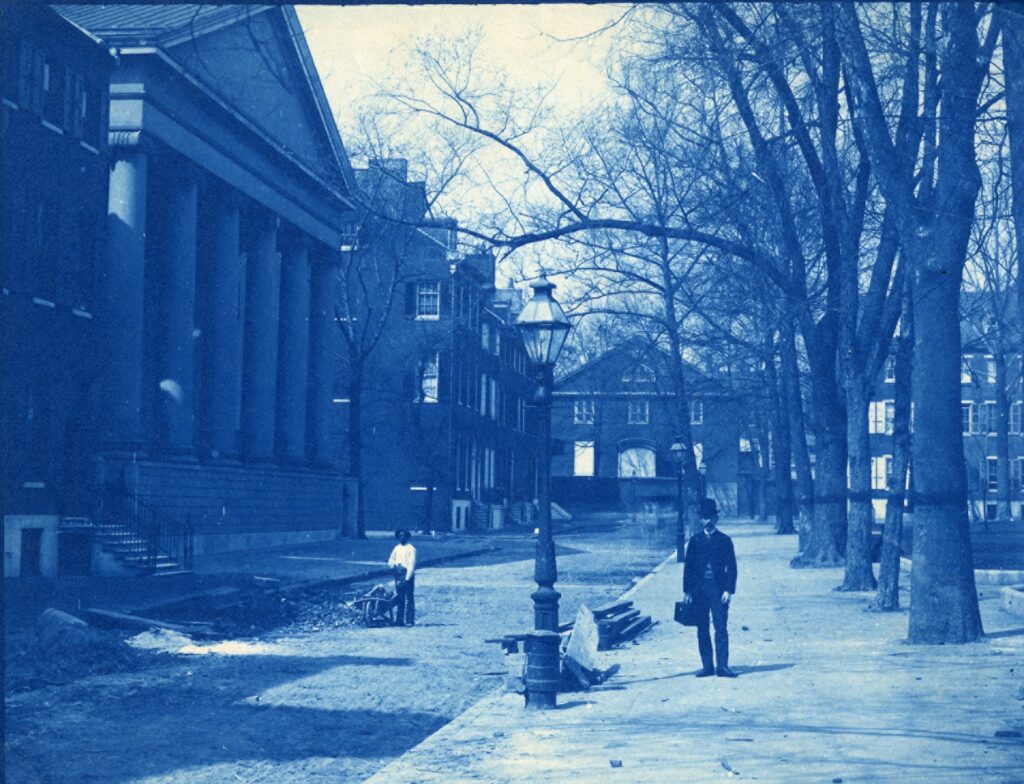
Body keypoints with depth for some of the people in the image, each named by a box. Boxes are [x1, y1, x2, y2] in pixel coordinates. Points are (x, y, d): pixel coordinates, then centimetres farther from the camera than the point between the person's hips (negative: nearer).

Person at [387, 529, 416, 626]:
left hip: (408, 575, -6)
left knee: (409, 599, -5)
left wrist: (407, 578, -17)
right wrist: (394, 565, -6)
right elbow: (390, 561, 18)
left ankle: (410, 621, -5)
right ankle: (400, 620, 12)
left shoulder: (411, 549, -4)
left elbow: (411, 564, -10)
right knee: (400, 599, 8)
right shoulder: (397, 548, 15)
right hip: (398, 575, 6)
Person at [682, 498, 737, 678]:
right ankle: (707, 666, 9)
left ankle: (722, 666, -5)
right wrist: (687, 591, 3)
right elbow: (688, 566, 9)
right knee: (702, 630, 4)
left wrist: (729, 590, -8)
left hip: (718, 589, -2)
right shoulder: (695, 540, 9)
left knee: (721, 629, -6)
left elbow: (731, 567, 1)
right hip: (699, 590, 2)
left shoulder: (724, 540, 4)